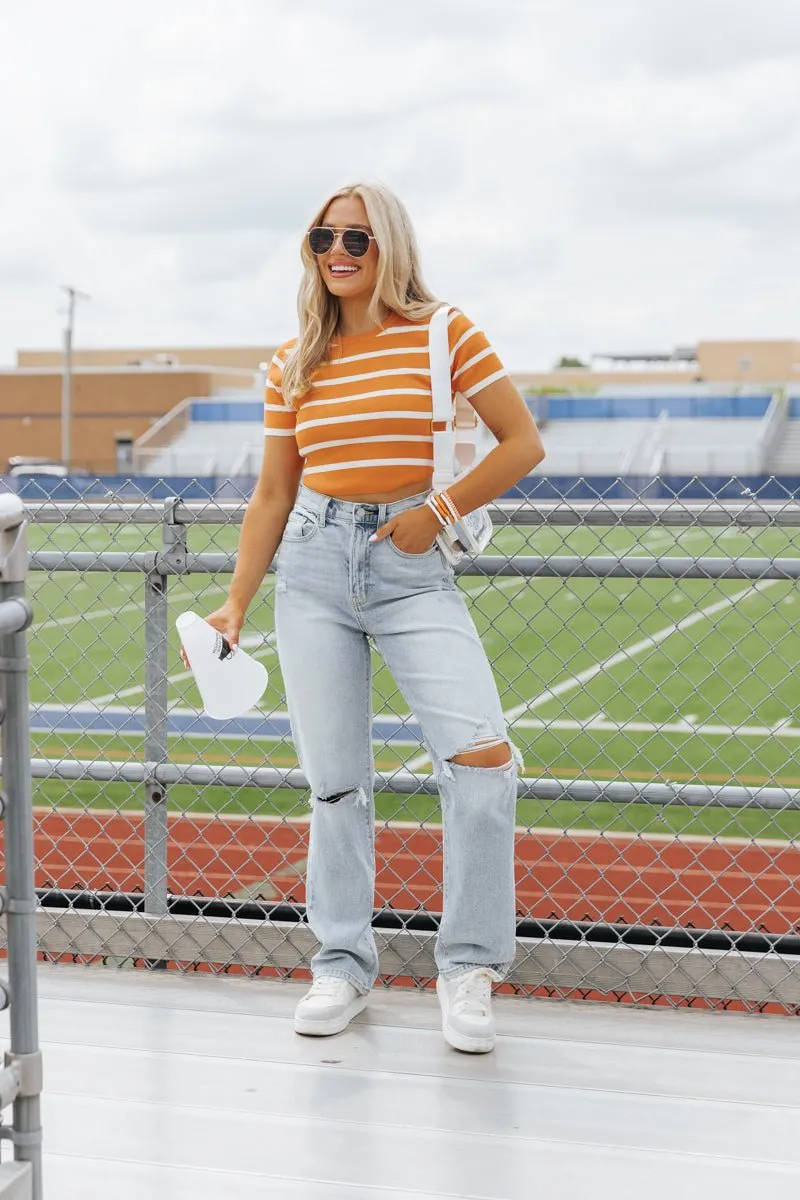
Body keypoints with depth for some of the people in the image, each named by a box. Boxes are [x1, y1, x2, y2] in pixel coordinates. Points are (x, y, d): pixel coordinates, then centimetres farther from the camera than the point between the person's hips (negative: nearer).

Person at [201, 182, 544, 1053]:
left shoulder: (442, 333, 0)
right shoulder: (293, 363, 10)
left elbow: (522, 443, 0)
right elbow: (273, 495, 14)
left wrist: (439, 510, -8)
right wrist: (237, 602, 10)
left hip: (411, 566, -3)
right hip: (314, 565, 3)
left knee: (481, 755, -18)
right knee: (334, 781, 5)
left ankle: (468, 966, -3)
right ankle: (342, 963, 20)